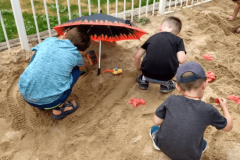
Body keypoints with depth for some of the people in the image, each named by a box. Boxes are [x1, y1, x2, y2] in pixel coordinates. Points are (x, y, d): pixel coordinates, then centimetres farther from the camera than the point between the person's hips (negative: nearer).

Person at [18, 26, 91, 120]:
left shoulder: (49, 41, 7)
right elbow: (82, 68, 27)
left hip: (24, 95, 4)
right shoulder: (75, 55, 1)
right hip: (49, 102, -3)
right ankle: (59, 108, 8)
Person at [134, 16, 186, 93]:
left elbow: (137, 56, 15)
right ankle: (165, 84, 20)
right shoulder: (178, 40, 9)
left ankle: (144, 79, 25)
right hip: (165, 78, -2)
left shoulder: (153, 37, 15)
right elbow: (181, 60, -6)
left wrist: (138, 67, 36)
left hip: (148, 75, 3)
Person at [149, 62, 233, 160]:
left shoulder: (171, 100, -17)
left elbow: (156, 121, -8)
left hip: (163, 146, 1)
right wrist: (224, 107, 15)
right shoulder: (209, 110, -18)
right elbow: (228, 127, -1)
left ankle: (156, 137, 35)